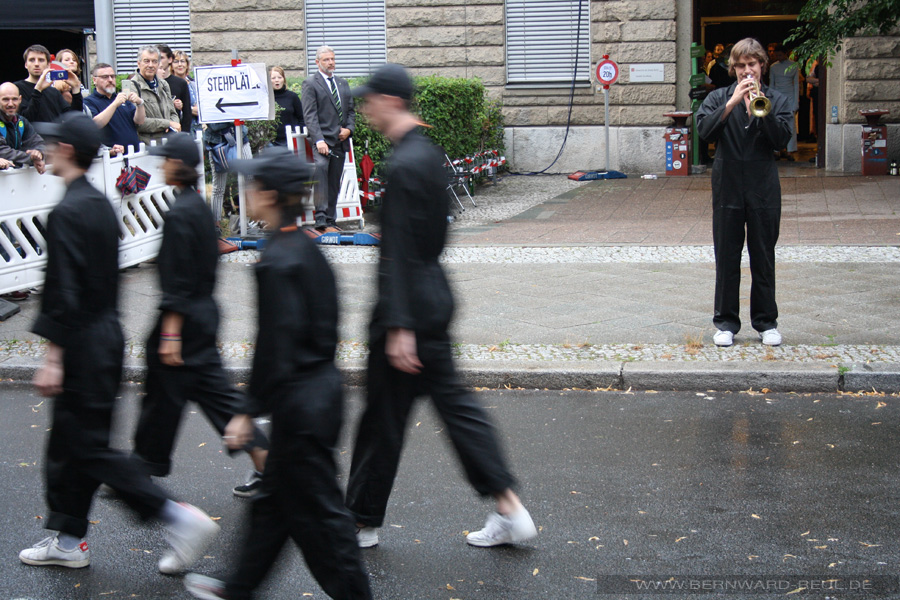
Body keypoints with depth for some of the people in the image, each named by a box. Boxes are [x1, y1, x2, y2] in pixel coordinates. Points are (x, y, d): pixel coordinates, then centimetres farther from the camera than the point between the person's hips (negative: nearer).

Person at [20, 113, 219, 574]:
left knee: (90, 447, -3)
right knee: (69, 442, 17)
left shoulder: (66, 213, -19)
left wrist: (53, 357, -20)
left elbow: (63, 291, -22)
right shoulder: (101, 204, 9)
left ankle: (178, 518, -6)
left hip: (83, 344, -9)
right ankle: (68, 539, 26)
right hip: (107, 333, 9)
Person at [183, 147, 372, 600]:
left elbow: (275, 346, -22)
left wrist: (249, 412, -15)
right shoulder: (307, 249, 7)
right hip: (322, 388, 10)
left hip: (298, 401, -10)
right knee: (275, 498, 21)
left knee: (317, 510, 3)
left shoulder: (277, 262, -21)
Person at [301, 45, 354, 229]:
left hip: (340, 140, 6)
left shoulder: (343, 83, 20)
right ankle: (320, 217, -29)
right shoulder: (310, 83, 0)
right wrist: (319, 140, -19)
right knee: (320, 168, -27)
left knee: (334, 181, 5)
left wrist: (349, 128, 2)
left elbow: (350, 110, 23)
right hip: (322, 140, -6)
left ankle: (330, 219, 12)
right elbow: (309, 115, -9)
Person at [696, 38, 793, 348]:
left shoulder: (777, 100, 6)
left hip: (764, 188, 0)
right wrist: (733, 102, -19)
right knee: (727, 258, 4)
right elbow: (705, 129, -12)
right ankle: (726, 321, 13)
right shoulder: (719, 98, 6)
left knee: (763, 258, 6)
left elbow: (782, 139, -9)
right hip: (728, 188, 0)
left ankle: (766, 321, 15)